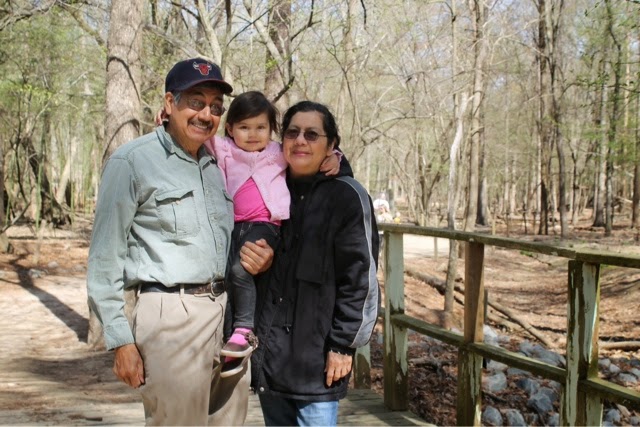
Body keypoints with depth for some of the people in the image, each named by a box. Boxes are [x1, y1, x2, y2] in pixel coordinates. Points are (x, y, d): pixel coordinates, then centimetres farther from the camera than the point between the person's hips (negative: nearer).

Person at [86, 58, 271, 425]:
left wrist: (259, 258, 4)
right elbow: (106, 257, -5)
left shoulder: (218, 164, 16)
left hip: (228, 311, 7)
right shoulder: (133, 161, -4)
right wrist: (121, 340, -9)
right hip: (172, 314, -6)